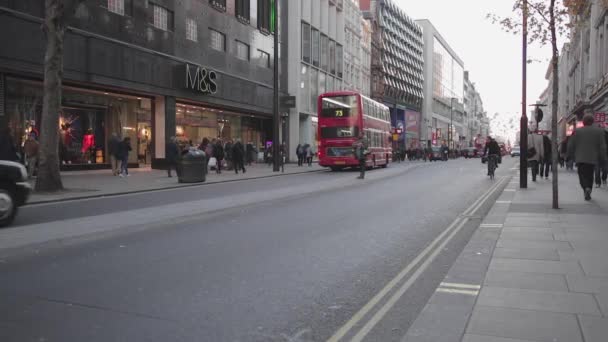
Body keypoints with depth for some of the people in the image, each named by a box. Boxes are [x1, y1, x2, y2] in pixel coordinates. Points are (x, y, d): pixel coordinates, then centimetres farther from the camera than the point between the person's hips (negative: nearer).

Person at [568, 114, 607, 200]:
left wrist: (571, 155, 15)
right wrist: (602, 159, 6)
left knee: (582, 176, 2)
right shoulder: (598, 131, 2)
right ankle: (588, 193, 14)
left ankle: (586, 188, -25)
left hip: (580, 158, -2)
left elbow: (571, 145, -1)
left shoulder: (577, 131, -2)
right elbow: (602, 147, 0)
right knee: (590, 176, 14)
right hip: (593, 159, 2)